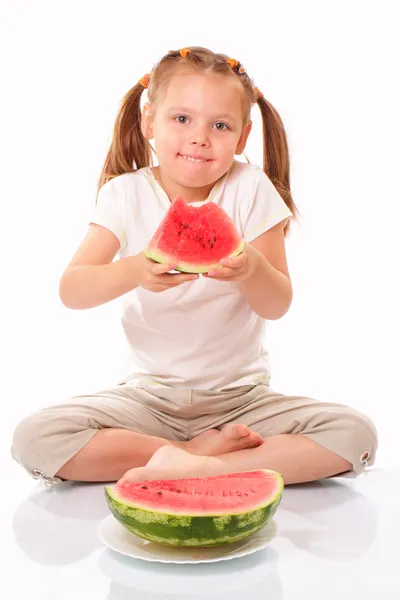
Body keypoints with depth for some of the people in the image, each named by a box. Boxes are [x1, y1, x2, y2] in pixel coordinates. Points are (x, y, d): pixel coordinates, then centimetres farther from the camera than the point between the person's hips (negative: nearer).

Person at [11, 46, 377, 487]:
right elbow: (71, 290, -13)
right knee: (34, 438, -22)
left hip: (240, 395, 0)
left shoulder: (250, 189, -6)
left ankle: (189, 467, -22)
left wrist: (252, 270, -32)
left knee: (355, 434, -23)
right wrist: (135, 271, -34)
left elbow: (278, 305, -8)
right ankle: (203, 450, -13)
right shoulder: (126, 194, -3)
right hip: (148, 395, 1)